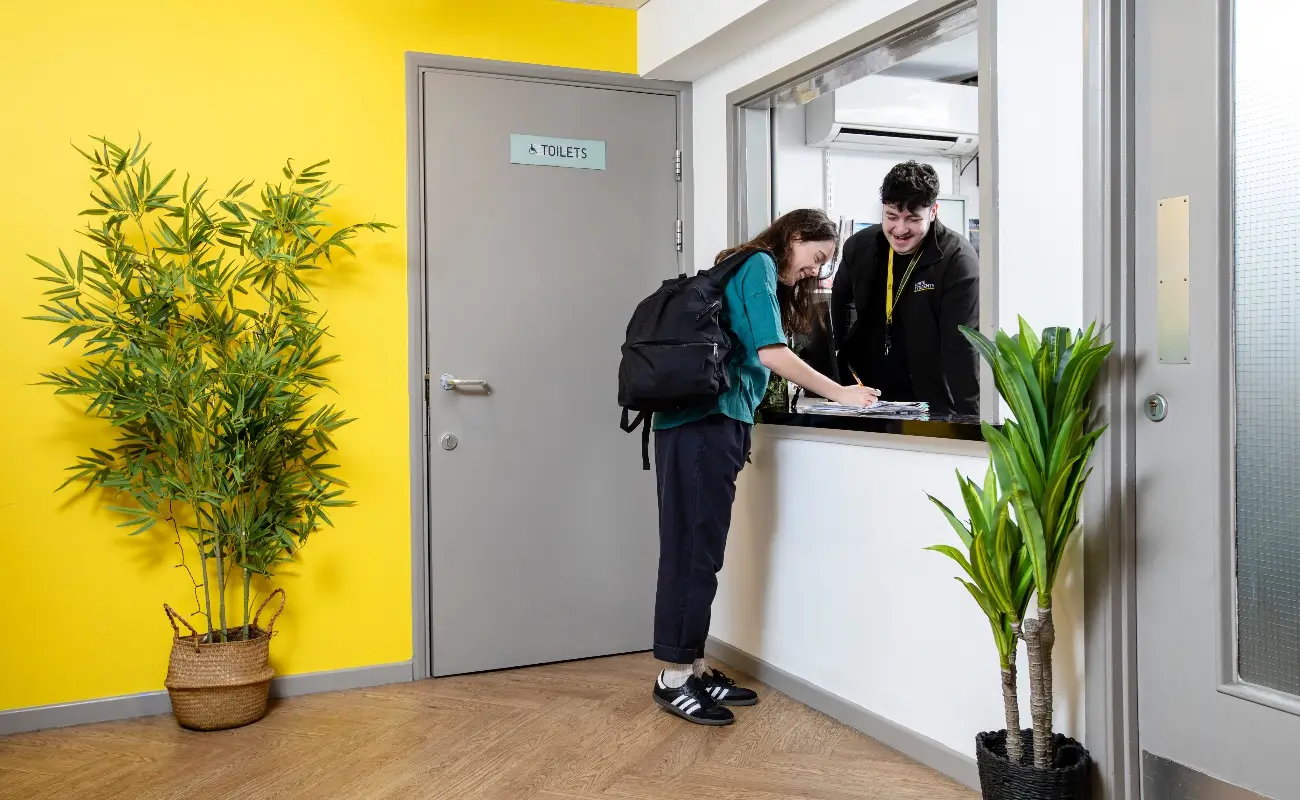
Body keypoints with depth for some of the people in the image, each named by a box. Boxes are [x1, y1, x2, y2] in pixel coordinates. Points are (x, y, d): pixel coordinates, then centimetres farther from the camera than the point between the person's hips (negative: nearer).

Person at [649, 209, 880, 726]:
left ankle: (692, 668, 16)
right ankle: (673, 679, 1)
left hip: (711, 423, 10)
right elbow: (771, 353, -14)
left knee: (699, 549, 10)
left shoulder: (763, 277, 26)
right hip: (703, 424, -10)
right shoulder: (759, 264, -3)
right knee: (693, 549, -6)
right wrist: (842, 395, -9)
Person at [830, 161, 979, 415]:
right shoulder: (859, 246, -1)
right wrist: (835, 361, 13)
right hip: (863, 396, 5)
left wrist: (965, 419, -26)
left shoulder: (958, 260, -15)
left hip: (929, 403, -5)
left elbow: (963, 347, -21)